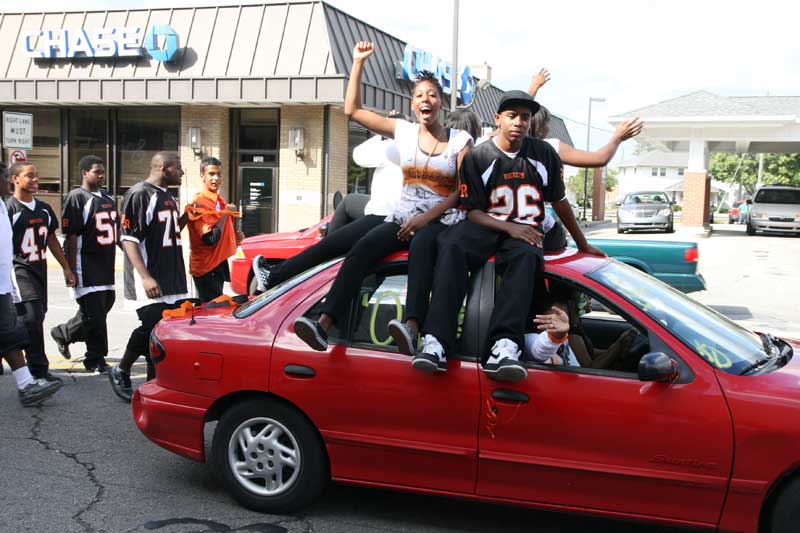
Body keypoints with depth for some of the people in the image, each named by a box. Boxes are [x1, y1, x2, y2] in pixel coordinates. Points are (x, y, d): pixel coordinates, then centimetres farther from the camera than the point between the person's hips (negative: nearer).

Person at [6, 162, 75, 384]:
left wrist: (66, 268, 20)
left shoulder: (44, 209, 15)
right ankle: (39, 369, -8)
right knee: (32, 318, -13)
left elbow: (52, 240, 21)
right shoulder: (9, 209, -8)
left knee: (37, 317, 9)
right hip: (19, 268, -7)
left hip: (40, 268, 7)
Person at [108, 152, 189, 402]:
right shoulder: (140, 194, -11)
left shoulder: (169, 197, 18)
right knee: (152, 329, -10)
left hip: (174, 282, 9)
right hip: (150, 284, -9)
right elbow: (129, 238, -16)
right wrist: (145, 277, -23)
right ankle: (121, 372, 13)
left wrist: (186, 217, 11)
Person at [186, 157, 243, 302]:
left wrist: (235, 237, 5)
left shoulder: (219, 200, 12)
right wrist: (225, 213, -17)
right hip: (207, 268, -9)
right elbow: (211, 239, -23)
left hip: (219, 263, 9)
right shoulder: (199, 204, -16)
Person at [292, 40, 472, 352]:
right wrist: (358, 63, 6)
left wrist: (426, 218, -14)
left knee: (420, 246, -39)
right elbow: (352, 110, 11)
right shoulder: (403, 132, 11)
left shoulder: (460, 140, 4)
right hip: (402, 217, 3)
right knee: (364, 247, -28)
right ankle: (324, 323, -41)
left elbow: (463, 191, -2)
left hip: (441, 220, -3)